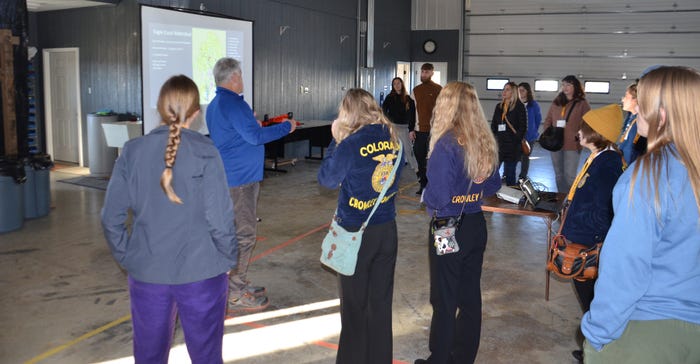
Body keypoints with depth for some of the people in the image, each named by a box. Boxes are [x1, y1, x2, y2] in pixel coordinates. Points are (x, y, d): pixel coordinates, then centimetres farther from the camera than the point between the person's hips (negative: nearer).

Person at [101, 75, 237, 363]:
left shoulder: (132, 151, -3)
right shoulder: (205, 152, -12)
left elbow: (112, 218, -1)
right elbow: (219, 217, -14)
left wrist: (127, 258, 12)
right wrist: (229, 258, 2)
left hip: (147, 272, 3)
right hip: (201, 272, -3)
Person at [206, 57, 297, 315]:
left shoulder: (214, 105, 14)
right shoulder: (233, 103, -17)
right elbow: (255, 136, -21)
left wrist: (251, 126, 25)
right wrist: (287, 127, -11)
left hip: (226, 178, 10)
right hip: (240, 179, -10)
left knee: (235, 234, 17)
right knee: (243, 236, -4)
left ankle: (237, 286, 27)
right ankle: (236, 297, 3)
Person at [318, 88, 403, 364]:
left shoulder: (351, 144, -18)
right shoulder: (393, 139, -1)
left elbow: (327, 179, -6)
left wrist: (336, 140, 1)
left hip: (356, 232, -5)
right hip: (387, 230, 5)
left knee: (354, 305, 10)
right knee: (381, 303, 16)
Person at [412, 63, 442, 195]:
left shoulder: (438, 89, -1)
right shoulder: (416, 90, 12)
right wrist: (411, 129, 6)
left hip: (433, 131, -4)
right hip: (418, 131, 4)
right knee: (420, 158, 7)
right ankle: (423, 185, 16)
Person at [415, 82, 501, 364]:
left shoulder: (447, 143, -20)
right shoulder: (485, 142, 1)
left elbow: (438, 196, -23)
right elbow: (493, 185, 13)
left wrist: (426, 195, -3)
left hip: (448, 230, -7)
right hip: (476, 226, 7)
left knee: (444, 301, 6)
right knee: (470, 296, 16)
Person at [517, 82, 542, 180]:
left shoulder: (534, 105, -4)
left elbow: (538, 119, 4)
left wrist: (532, 131, 5)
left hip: (529, 136, -2)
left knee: (525, 157, 7)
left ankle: (523, 178, 18)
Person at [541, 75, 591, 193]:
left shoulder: (582, 104, -2)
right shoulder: (556, 102, 12)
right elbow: (547, 121, 16)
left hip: (572, 146, -5)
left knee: (569, 176, -6)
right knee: (559, 175, 13)